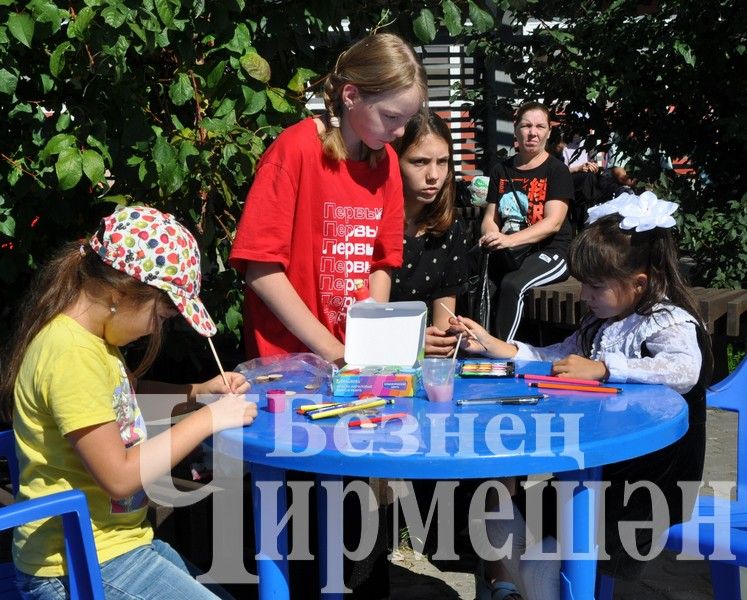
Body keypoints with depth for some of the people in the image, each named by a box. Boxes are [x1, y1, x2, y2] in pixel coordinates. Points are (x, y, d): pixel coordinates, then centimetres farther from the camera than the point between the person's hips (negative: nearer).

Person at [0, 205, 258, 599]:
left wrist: (197, 391, 11)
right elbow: (119, 476, -24)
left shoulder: (89, 336, 5)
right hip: (79, 568, -10)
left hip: (113, 542, 10)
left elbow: (122, 393, 26)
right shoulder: (72, 353, -24)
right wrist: (207, 419, -16)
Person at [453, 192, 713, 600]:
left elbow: (684, 370, -36)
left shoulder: (670, 323, -15)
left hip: (648, 483, -9)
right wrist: (497, 347, 7)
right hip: (594, 467, 9)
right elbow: (554, 360, 18)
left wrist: (603, 367, -35)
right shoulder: (601, 322, 13)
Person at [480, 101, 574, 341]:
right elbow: (490, 217, 14)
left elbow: (553, 222, -11)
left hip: (549, 252, -4)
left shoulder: (556, 170, 0)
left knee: (512, 285, -34)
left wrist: (508, 240, -25)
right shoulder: (501, 170, 16)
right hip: (508, 254, 4)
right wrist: (490, 236, -12)